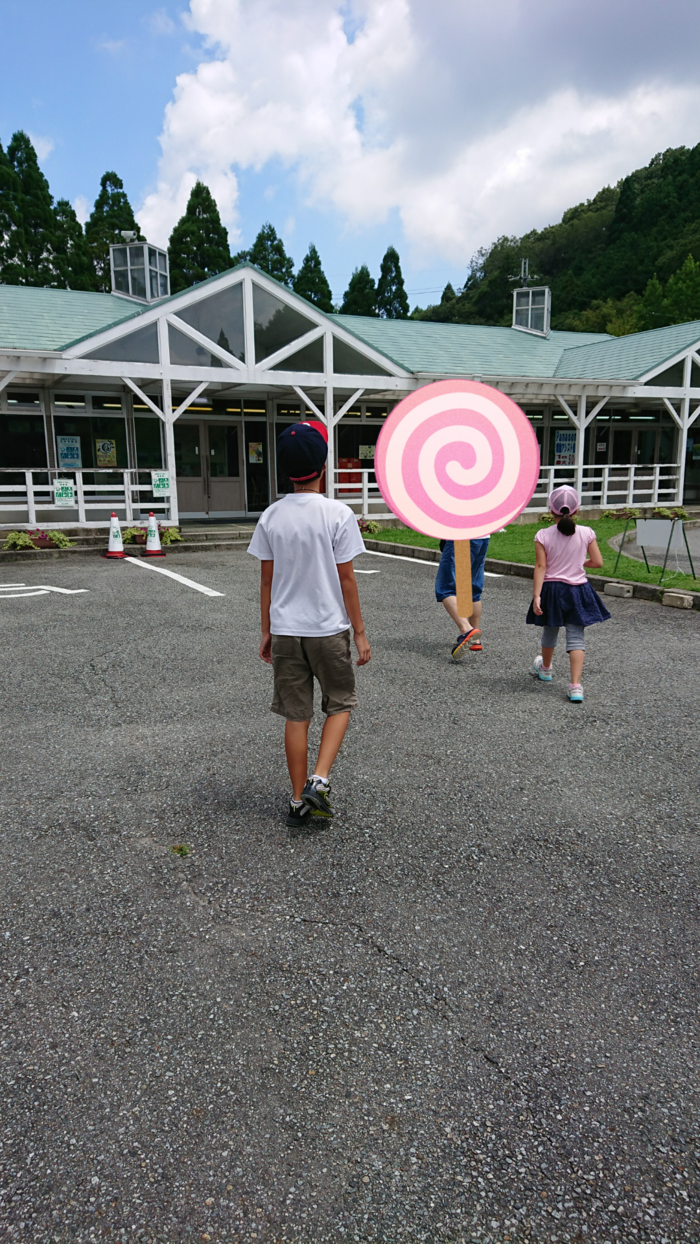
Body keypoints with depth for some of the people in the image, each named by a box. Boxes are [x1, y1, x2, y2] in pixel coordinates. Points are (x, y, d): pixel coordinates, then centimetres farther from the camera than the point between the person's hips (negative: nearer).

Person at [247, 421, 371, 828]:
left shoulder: (271, 516, 0)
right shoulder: (339, 514, -11)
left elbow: (267, 579, 4)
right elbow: (346, 579, -9)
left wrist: (267, 631, 13)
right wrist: (359, 632, 0)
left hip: (285, 631, 3)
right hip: (329, 629, -3)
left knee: (296, 716, 12)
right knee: (340, 704, 17)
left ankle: (299, 801, 20)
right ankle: (319, 780, 2)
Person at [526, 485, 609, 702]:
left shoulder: (543, 535, -9)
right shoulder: (586, 533, -6)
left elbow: (540, 567, -12)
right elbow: (598, 562, -4)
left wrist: (536, 596, -13)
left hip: (551, 589, 0)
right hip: (577, 590, 0)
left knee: (550, 632, 20)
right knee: (575, 637, 1)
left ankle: (545, 668, 46)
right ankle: (575, 686, -9)